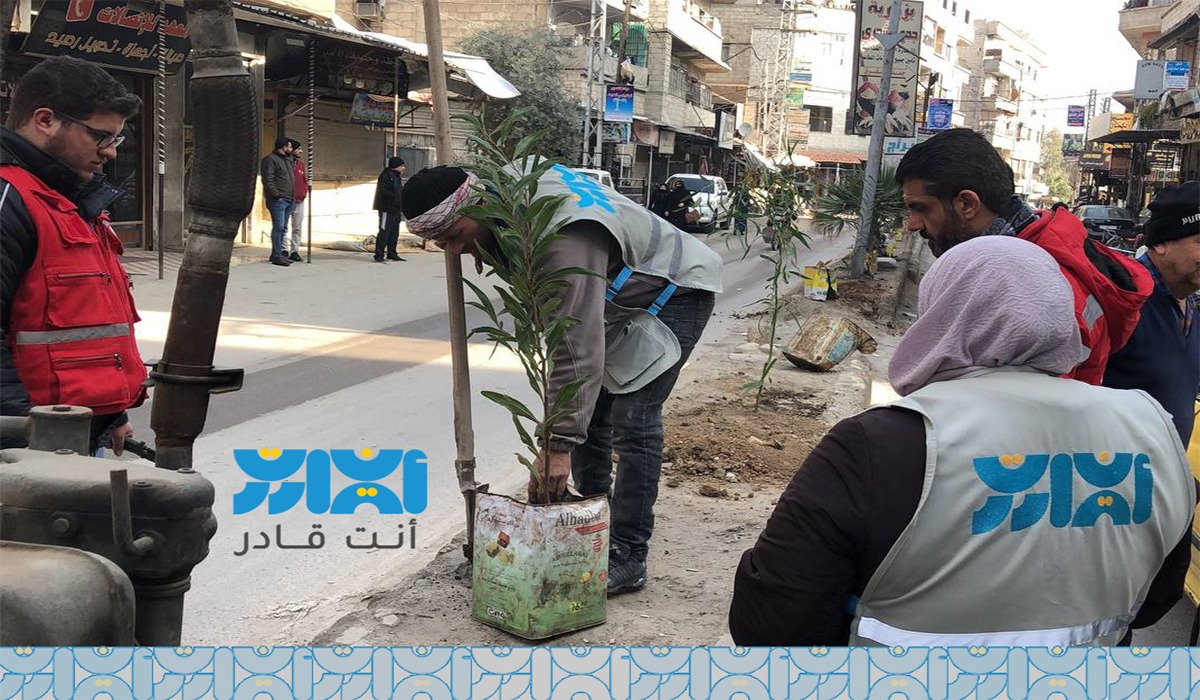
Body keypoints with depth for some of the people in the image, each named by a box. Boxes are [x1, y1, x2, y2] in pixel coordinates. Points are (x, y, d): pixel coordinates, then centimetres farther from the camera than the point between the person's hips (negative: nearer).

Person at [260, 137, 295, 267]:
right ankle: (277, 256, -11)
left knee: (283, 227, 10)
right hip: (278, 200, -9)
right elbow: (267, 180, -14)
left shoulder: (288, 160, 22)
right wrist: (276, 194, -19)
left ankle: (277, 254, 17)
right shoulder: (270, 159, -6)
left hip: (289, 200, 9)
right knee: (278, 226, -11)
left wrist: (293, 198, 18)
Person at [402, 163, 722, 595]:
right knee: (589, 411, 8)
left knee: (633, 421, -14)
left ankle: (628, 558, -7)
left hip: (676, 293, -9)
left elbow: (580, 350, -39)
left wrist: (560, 444, -37)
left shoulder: (563, 240, -39)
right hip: (618, 297, 9)